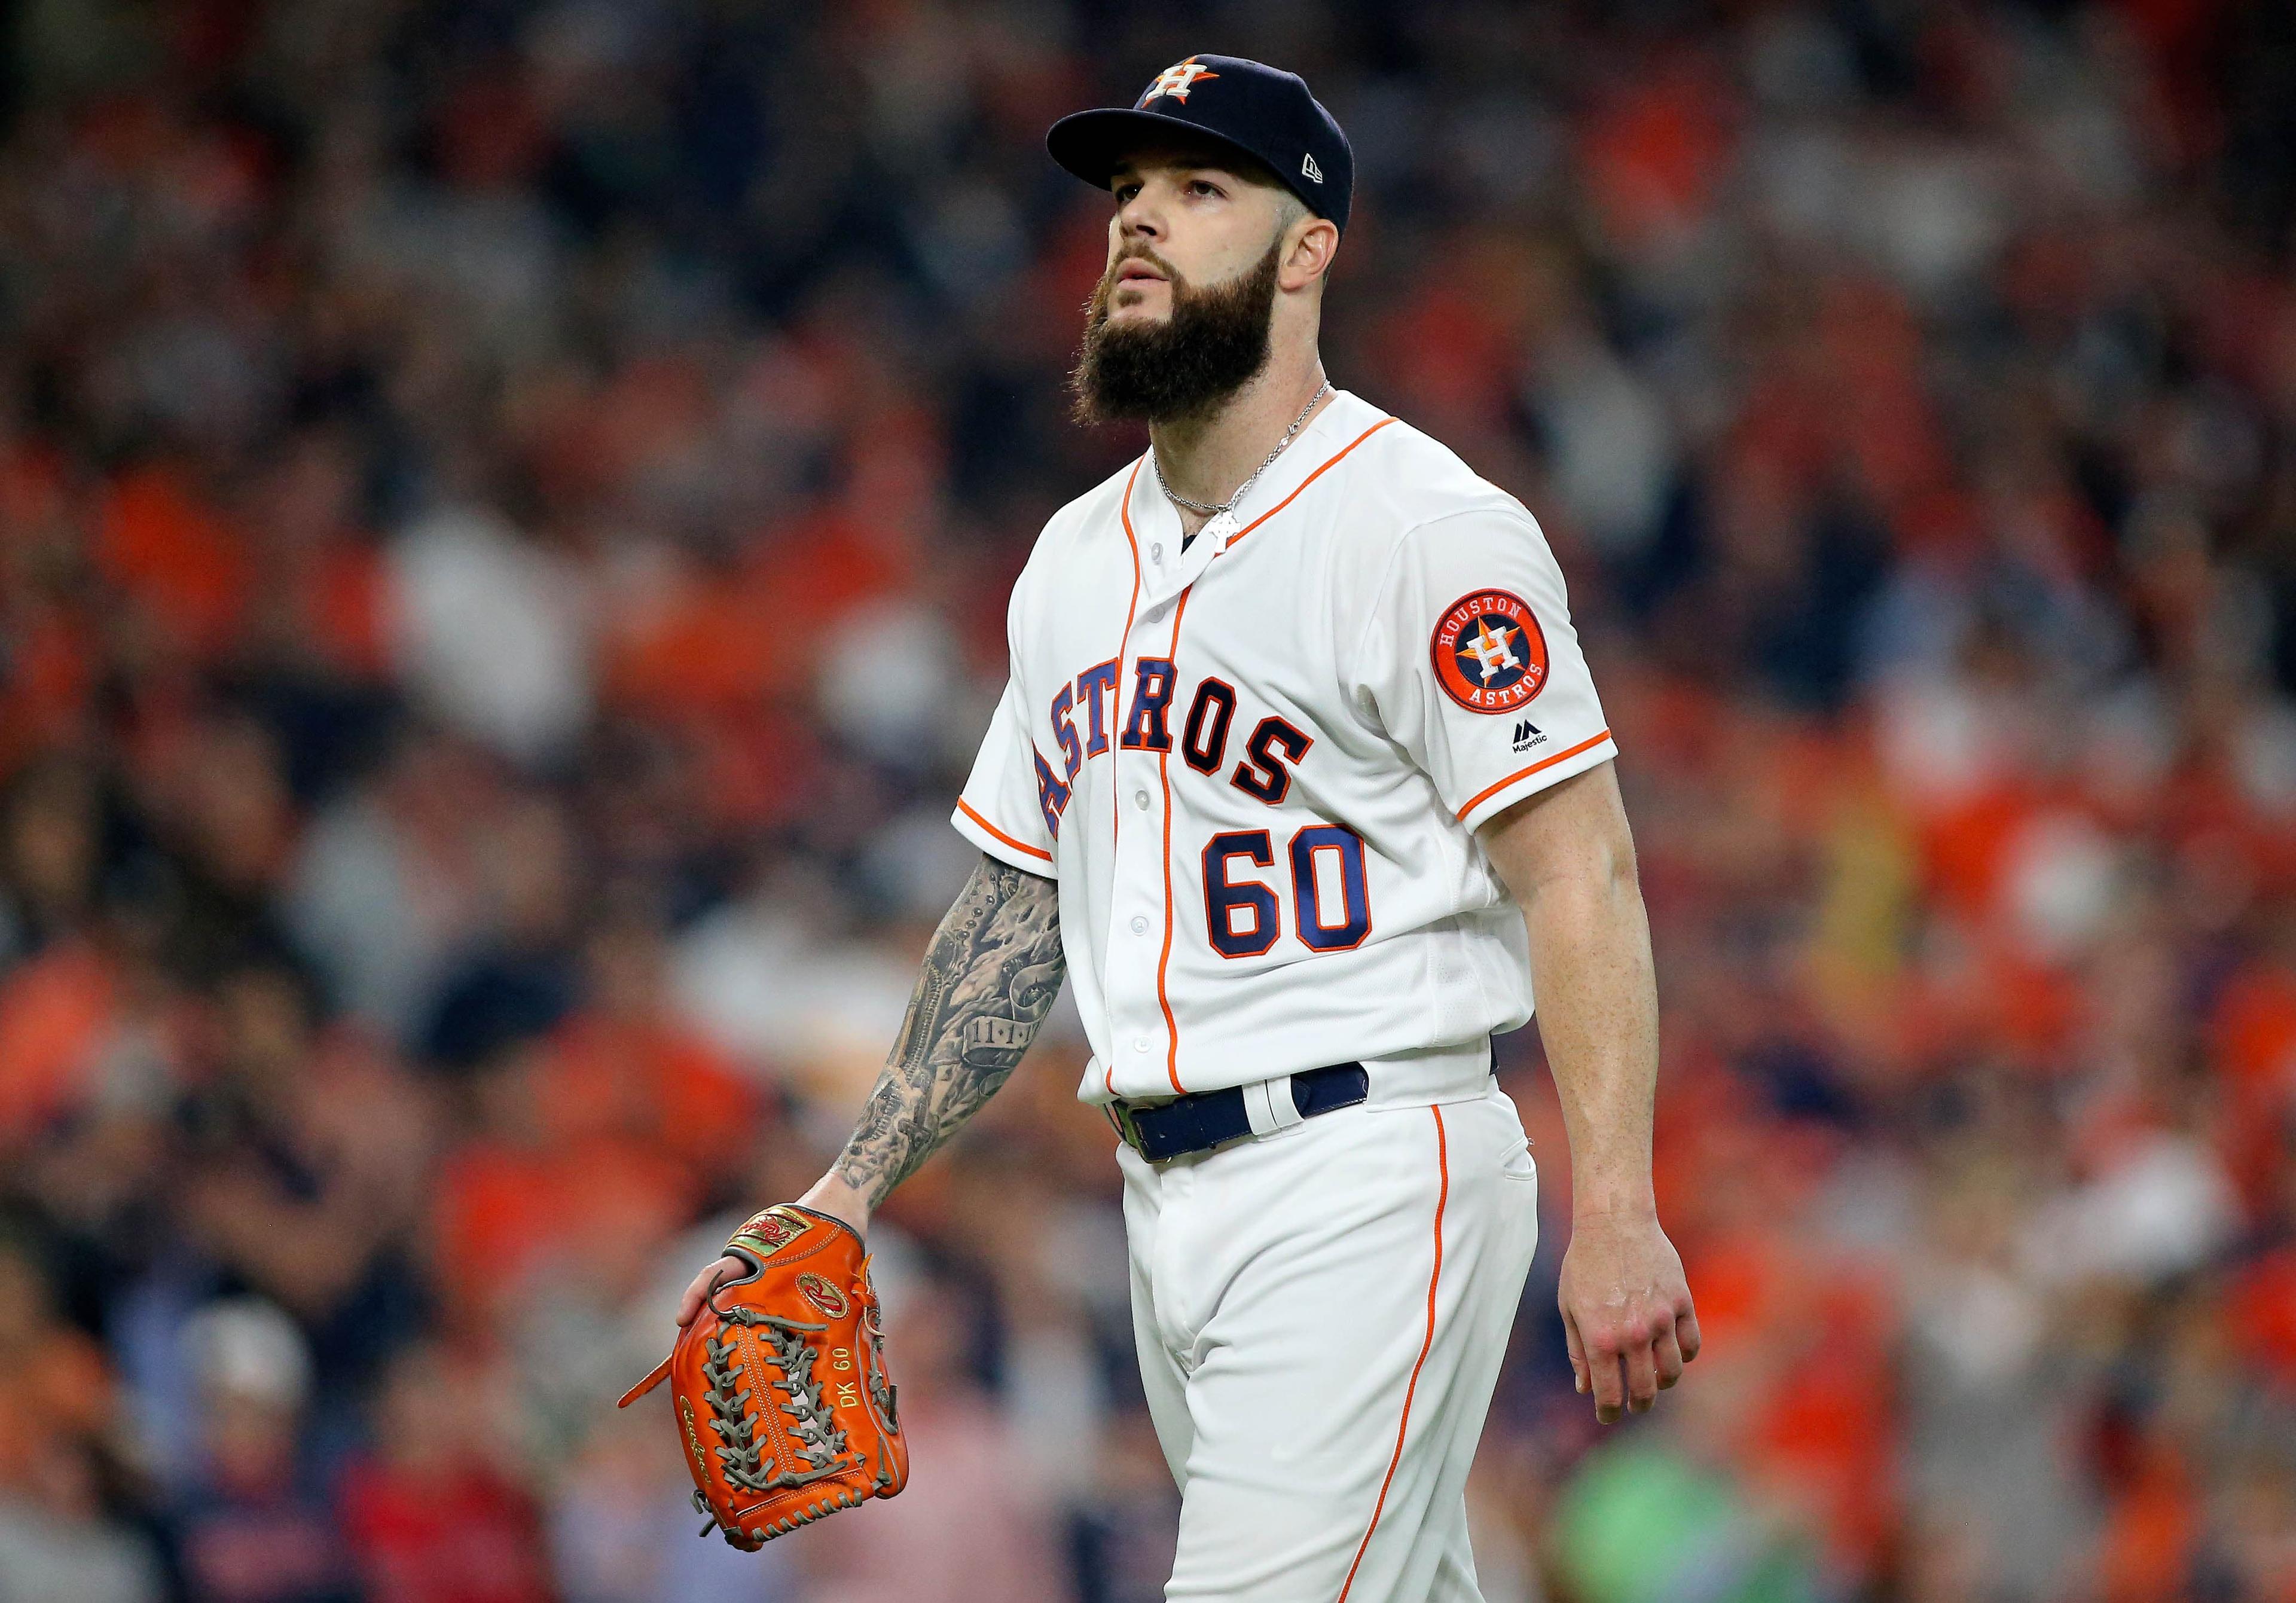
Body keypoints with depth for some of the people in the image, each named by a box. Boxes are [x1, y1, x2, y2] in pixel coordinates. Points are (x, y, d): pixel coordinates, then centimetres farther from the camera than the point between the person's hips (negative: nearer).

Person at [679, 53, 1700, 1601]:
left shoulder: (1425, 528, -8)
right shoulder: (1080, 558, 17)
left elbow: (1581, 868, -14)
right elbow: (1019, 906, 22)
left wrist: (1616, 1218, -23)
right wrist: (853, 1187, 13)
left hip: (1370, 1183, -8)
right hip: (1169, 1207, 8)